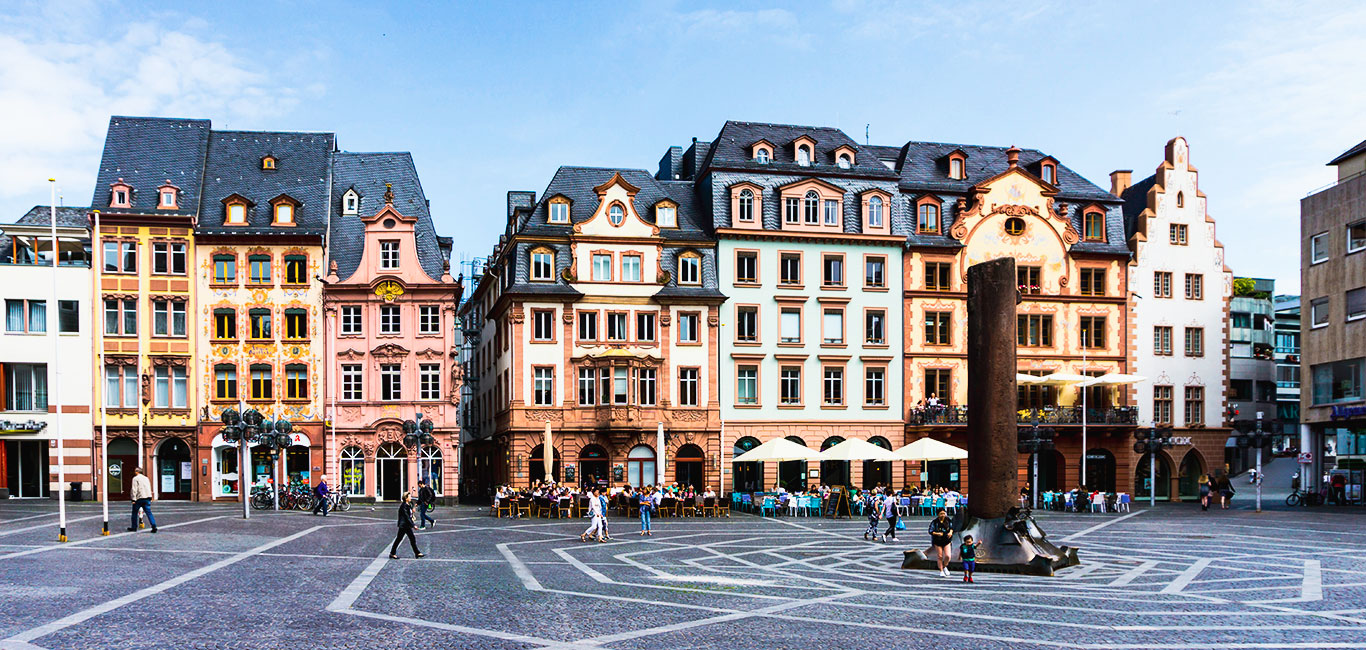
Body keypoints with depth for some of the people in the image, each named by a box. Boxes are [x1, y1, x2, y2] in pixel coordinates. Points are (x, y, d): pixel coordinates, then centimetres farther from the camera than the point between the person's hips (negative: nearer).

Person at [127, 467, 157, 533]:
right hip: (147, 497, 5)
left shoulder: (135, 478, -2)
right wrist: (150, 498, 21)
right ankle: (154, 526, -13)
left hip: (139, 498, -5)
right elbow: (149, 488, 20)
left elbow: (134, 489, -9)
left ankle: (134, 527, 18)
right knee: (148, 512, 0)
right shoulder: (146, 478, 17)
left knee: (134, 512, 11)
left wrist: (133, 499, -11)